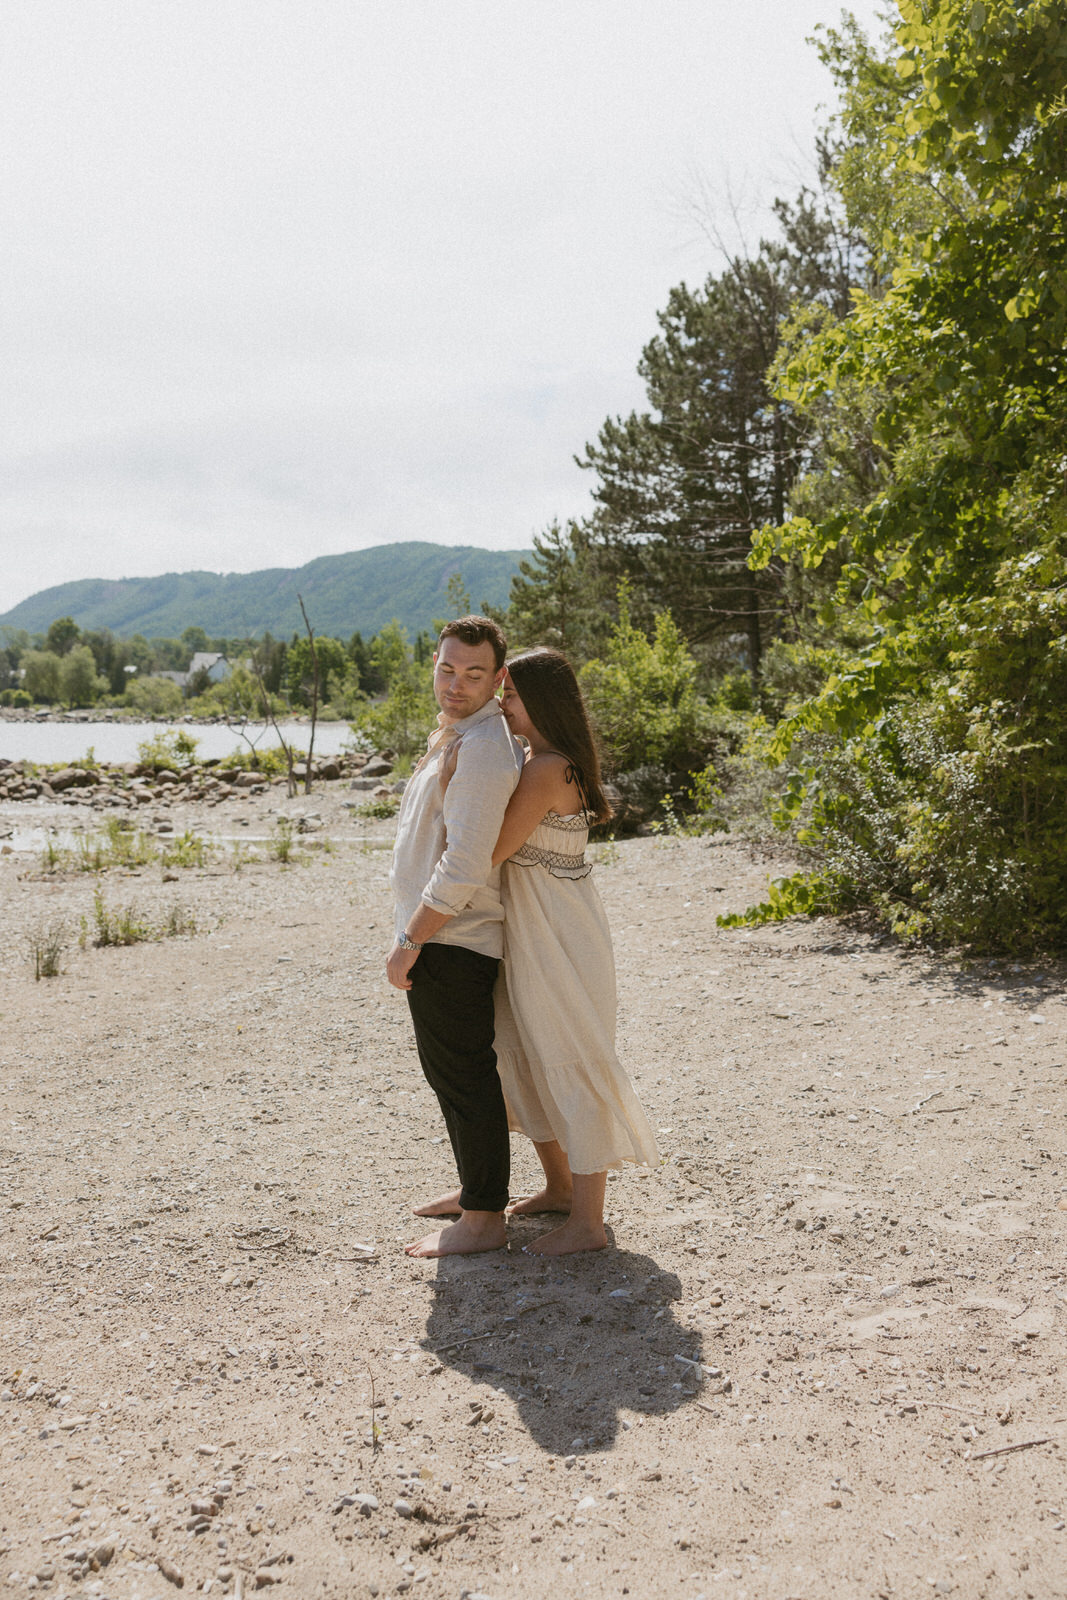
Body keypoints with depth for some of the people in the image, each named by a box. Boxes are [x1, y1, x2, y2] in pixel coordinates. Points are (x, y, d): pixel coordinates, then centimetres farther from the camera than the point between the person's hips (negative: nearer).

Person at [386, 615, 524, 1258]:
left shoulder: (483, 747, -19)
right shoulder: (456, 736, 14)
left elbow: (465, 865, -25)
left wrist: (410, 941, -19)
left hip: (451, 942, -11)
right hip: (444, 937, 11)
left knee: (464, 1078, -2)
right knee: (453, 1072, 21)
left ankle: (483, 1220, 9)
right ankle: (478, 1188, 36)